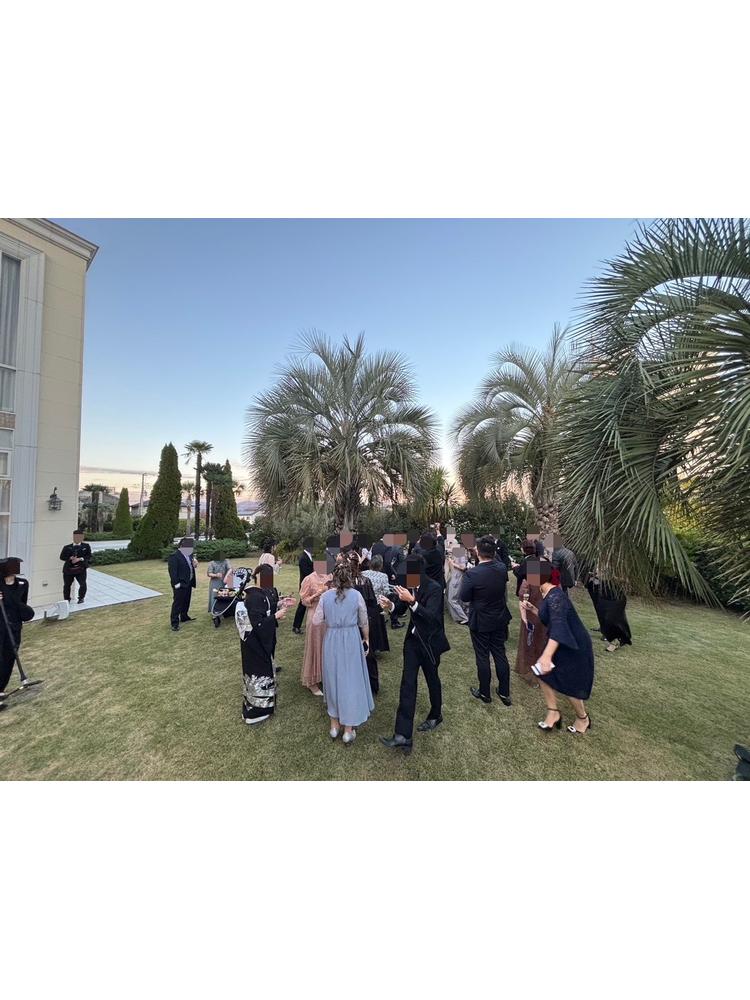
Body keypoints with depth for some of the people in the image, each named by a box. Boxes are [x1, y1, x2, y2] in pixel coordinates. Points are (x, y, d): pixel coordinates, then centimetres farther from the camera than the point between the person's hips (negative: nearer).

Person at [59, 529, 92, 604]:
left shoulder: (86, 546, 5)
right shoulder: (67, 547, 7)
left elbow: (88, 556, -2)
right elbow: (62, 556, 2)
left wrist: (80, 559, -17)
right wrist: (70, 558, -16)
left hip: (80, 569, -2)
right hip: (68, 569, 2)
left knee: (83, 584, -12)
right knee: (67, 585, 12)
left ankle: (81, 598, 12)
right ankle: (66, 600, 33)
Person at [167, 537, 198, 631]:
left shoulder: (189, 555, 11)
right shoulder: (174, 556, -17)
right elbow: (172, 570, -20)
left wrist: (194, 564, 0)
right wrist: (176, 583, -23)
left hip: (188, 583, 9)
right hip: (180, 584, -9)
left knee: (186, 601, 19)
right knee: (177, 603, -1)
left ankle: (184, 617, 35)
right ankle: (174, 623, 7)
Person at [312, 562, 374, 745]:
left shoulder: (325, 596, -8)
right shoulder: (356, 595, -12)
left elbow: (316, 621, -1)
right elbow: (364, 622, -2)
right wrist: (366, 639, 13)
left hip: (332, 641, 2)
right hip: (351, 640, -2)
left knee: (333, 679, 18)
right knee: (351, 680, 11)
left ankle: (334, 725, 33)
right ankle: (348, 730, 22)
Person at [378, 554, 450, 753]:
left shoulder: (434, 588, -22)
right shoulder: (408, 587, -6)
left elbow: (431, 616, -30)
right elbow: (400, 610, 3)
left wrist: (412, 601, -42)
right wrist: (390, 605, -19)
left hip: (430, 642, -4)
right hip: (413, 640, 4)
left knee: (432, 679, 18)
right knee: (407, 683, 0)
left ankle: (435, 716, 45)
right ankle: (403, 735, 5)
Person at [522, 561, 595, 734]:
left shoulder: (555, 596, -30)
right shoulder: (547, 594, 1)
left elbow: (559, 625, -43)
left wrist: (547, 655, -51)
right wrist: (533, 610, 2)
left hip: (574, 647, -9)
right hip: (560, 644, 9)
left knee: (569, 685, 9)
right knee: (543, 674, 10)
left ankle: (583, 718, 37)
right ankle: (553, 712, 26)